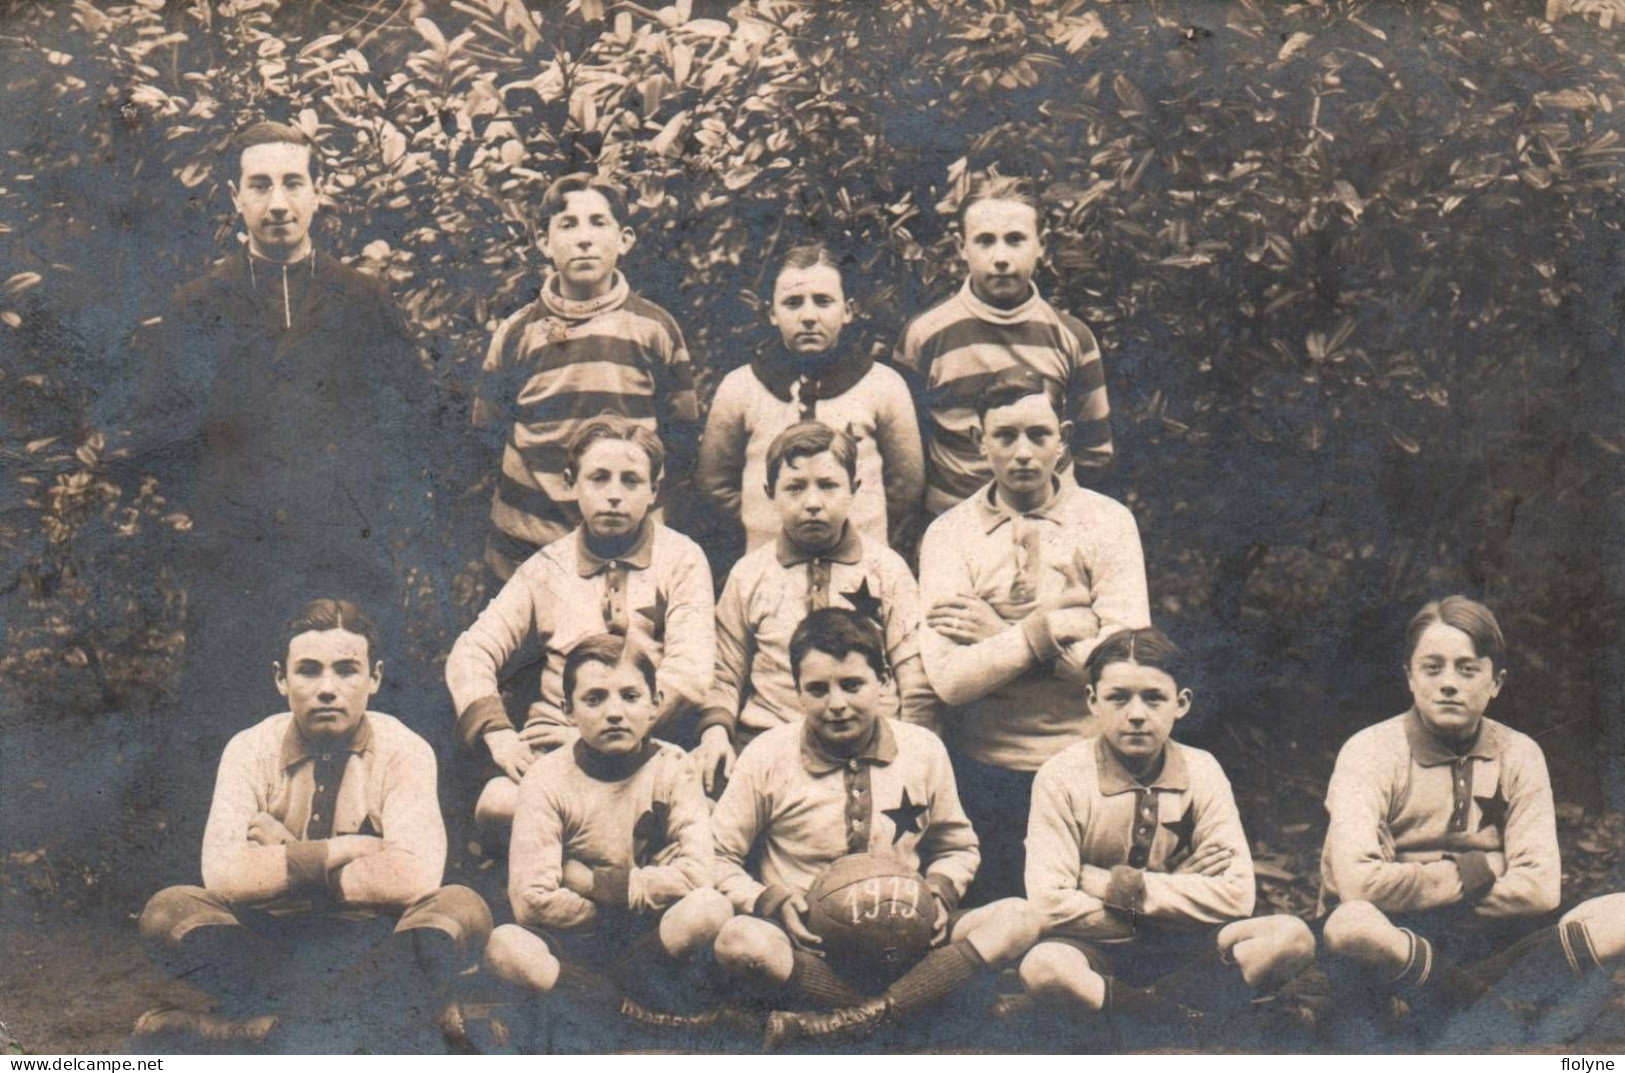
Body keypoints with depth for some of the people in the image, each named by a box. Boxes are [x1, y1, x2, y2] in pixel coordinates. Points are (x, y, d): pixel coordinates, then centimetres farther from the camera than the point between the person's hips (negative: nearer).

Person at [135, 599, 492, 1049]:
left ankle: (255, 1017, -27)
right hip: (274, 941, 1)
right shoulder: (252, 750, -4)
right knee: (167, 912, -25)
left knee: (463, 910, -29)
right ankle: (386, 1004, -24)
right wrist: (344, 849, -19)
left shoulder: (403, 751, -7)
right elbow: (223, 875, -19)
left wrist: (285, 860, -15)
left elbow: (414, 877, -23)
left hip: (373, 944, -1)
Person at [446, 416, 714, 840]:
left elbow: (690, 675, -5)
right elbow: (471, 653, 8)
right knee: (499, 805, -30)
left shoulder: (681, 559, 7)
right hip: (554, 740, 2)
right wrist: (498, 734, -11)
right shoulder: (547, 568, 14)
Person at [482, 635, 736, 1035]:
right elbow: (531, 900, -17)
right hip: (575, 941, -1)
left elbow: (695, 875, -18)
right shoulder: (548, 779, -8)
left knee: (710, 910, -30)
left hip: (651, 934, 1)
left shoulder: (672, 769, -4)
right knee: (505, 947, -32)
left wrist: (593, 881, -15)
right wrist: (612, 914, -11)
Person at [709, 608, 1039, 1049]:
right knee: (739, 940, -36)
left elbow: (957, 847, 17)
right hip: (807, 953, -2)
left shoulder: (923, 751, 4)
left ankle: (839, 1022, -32)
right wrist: (771, 903, -16)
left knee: (1017, 920, -23)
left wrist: (940, 893, -5)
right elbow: (717, 858, 2)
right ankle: (895, 1009, -25)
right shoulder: (768, 757, -2)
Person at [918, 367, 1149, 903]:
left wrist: (1002, 636, -11)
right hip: (985, 771, 0)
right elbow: (949, 678, -12)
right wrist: (1042, 629, -20)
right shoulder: (950, 534, 0)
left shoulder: (1107, 521, 1)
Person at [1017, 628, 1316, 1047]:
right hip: (1100, 951, -3)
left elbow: (1236, 896, -12)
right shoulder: (1062, 777, -10)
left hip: (1184, 950, 3)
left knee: (1291, 938, -22)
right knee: (1043, 967, -36)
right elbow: (1051, 903, -21)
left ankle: (1139, 1010, -20)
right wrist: (1175, 890, -14)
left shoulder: (1201, 772, -2)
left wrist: (1126, 886, -17)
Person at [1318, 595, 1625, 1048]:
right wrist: (1477, 871, -13)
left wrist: (1422, 895, -13)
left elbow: (1541, 888, -7)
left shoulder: (1519, 755, 2)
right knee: (1351, 925, -39)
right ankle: (1485, 1016, -16)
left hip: (1486, 940, 4)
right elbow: (1359, 883, -25)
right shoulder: (1371, 752, -10)